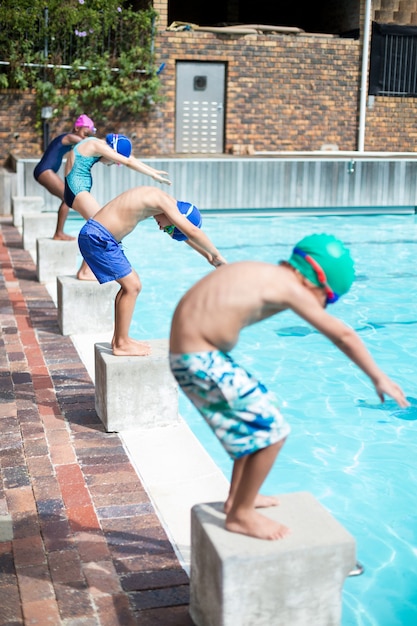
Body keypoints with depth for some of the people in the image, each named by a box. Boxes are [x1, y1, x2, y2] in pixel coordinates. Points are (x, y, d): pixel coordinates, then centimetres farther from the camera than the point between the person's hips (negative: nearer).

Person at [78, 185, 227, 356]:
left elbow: (185, 233, 24)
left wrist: (208, 256, 24)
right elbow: (193, 231, -21)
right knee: (132, 286, -7)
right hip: (97, 238, -10)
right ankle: (122, 345, 1)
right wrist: (217, 256, -9)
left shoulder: (158, 198, 13)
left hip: (96, 236, 10)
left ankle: (119, 338, 23)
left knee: (130, 283, 16)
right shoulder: (164, 201, -17)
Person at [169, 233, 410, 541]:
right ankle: (240, 515, 11)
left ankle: (237, 498, 34)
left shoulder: (265, 275, 11)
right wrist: (379, 378, 3)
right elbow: (343, 335, -8)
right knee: (272, 429, -4)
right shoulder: (288, 287, -13)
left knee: (258, 417, 22)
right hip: (199, 360, -10)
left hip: (197, 354, 10)